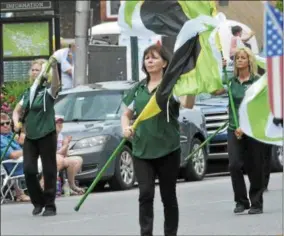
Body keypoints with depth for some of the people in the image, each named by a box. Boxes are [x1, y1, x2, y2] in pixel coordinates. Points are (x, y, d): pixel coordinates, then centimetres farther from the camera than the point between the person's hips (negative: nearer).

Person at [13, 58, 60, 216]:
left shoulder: (48, 91, -4)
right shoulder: (28, 93, 13)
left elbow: (56, 85, -28)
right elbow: (17, 111, 22)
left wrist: (54, 68, -46)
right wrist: (16, 122, -1)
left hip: (46, 136, -5)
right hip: (30, 136, 5)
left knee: (49, 171, -2)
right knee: (28, 170, -2)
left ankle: (50, 205, 7)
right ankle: (38, 202, 15)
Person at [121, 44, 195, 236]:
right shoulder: (139, 88, 11)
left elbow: (188, 104, -21)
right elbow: (127, 114, 20)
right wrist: (126, 127, -2)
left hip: (167, 149, -3)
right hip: (141, 149, 3)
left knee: (168, 196, 6)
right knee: (146, 194, -8)